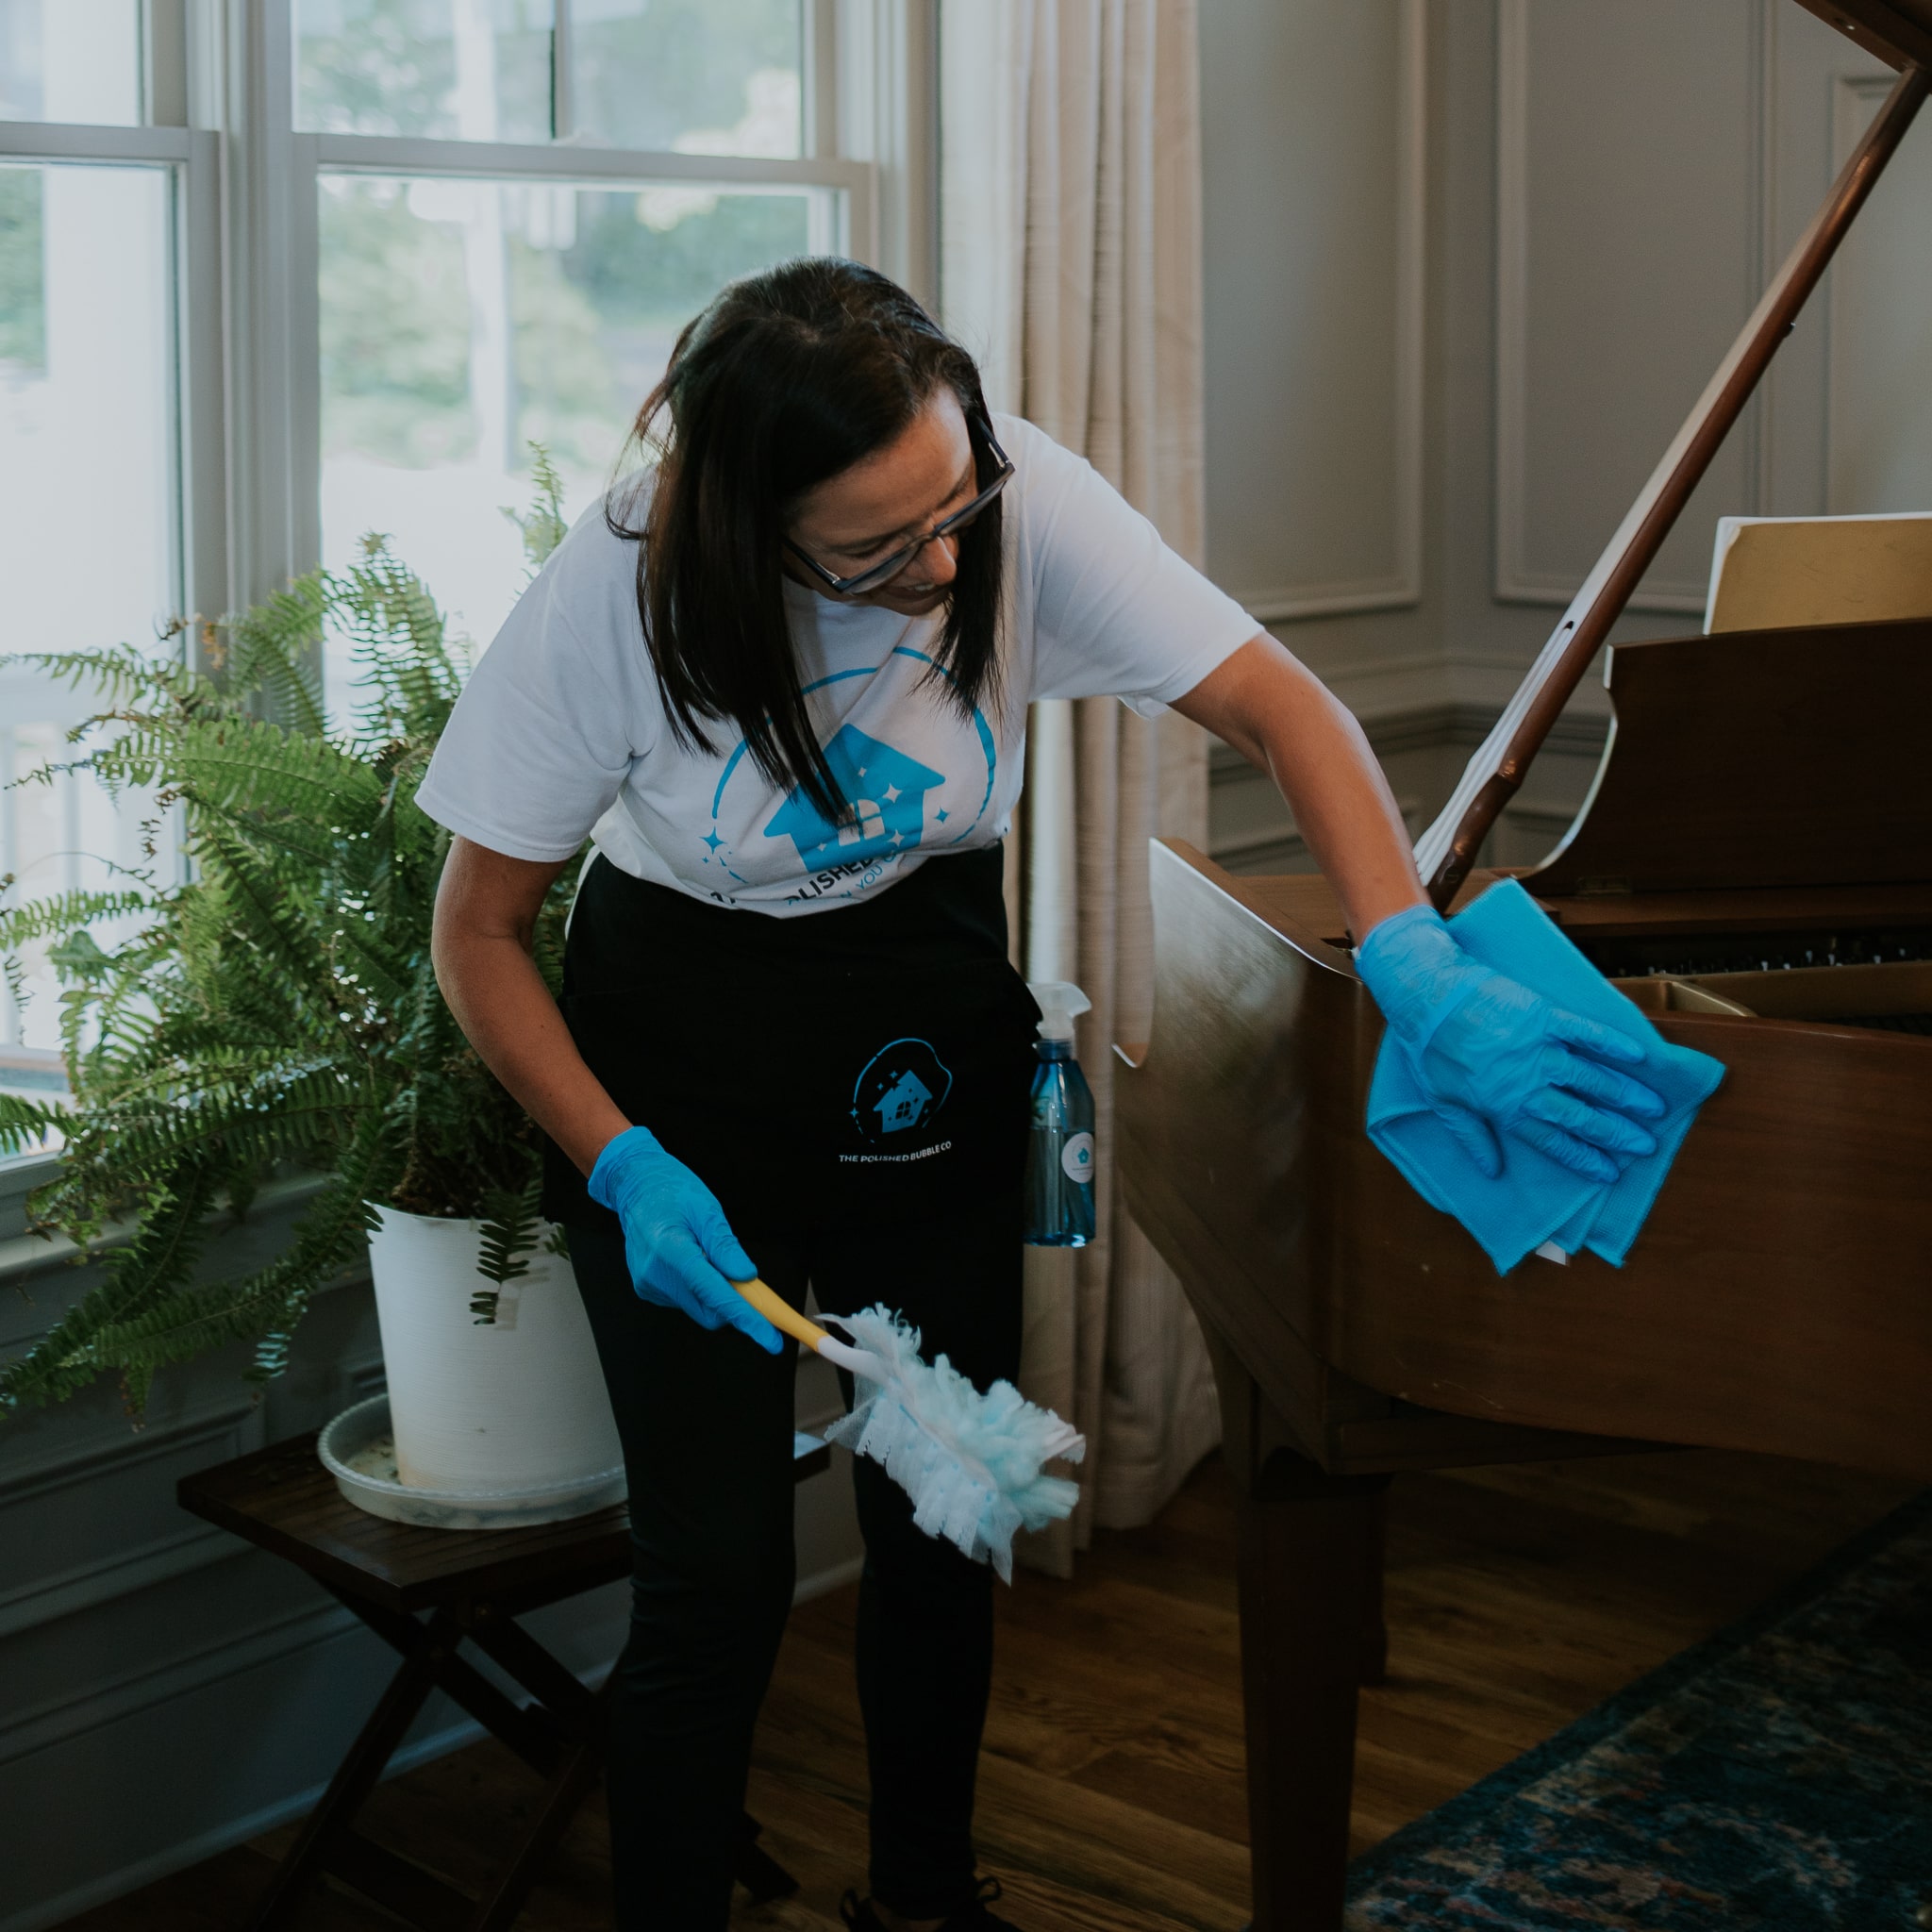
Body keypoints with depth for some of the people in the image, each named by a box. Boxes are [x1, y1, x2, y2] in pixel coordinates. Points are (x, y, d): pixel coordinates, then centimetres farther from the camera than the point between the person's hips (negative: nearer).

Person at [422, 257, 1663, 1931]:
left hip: (929, 1049, 3)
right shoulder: (619, 597, -24)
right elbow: (480, 928, -13)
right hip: (678, 1066, -2)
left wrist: (1423, 976, -34)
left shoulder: (1024, 503, -22)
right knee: (719, 1567, -7)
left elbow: (1281, 706, -20)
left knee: (944, 1524, 9)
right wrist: (620, 1166, -24)